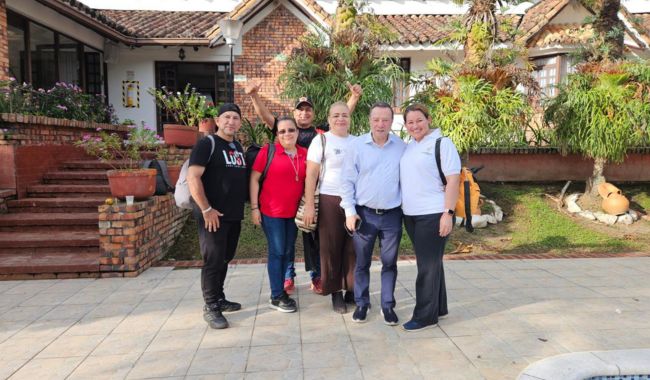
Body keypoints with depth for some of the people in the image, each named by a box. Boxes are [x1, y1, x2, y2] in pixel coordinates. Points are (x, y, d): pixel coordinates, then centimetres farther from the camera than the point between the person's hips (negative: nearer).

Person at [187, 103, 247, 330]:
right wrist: (206, 209, -19)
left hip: (234, 215, 8)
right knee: (213, 260, -3)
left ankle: (219, 299, 28)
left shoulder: (238, 147, 15)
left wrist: (240, 206, 16)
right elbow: (193, 178, -17)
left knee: (225, 259, 16)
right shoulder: (207, 144, -8)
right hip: (213, 215, -8)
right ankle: (210, 307, 8)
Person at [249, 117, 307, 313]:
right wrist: (254, 207, -10)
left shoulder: (305, 154, 4)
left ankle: (280, 290, 32)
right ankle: (276, 297, 15)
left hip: (293, 212, 5)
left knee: (288, 251, 15)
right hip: (271, 211, -5)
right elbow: (254, 179, -6)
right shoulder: (268, 151, -8)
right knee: (277, 252, 2)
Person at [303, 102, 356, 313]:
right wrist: (309, 204, -12)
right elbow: (311, 174, -5)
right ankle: (336, 292, 14)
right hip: (330, 200, -3)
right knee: (331, 248, 3)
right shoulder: (321, 141, -1)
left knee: (353, 247, 5)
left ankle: (352, 289, 18)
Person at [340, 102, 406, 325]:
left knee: (389, 263, 10)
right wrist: (350, 211, -7)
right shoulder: (357, 145, -2)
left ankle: (388, 305, 24)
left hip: (392, 215, 1)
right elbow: (347, 181, -1)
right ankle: (361, 303, 26)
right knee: (362, 263, 10)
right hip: (364, 214, -1)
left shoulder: (402, 147, 2)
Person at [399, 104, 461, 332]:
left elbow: (453, 179, -13)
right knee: (429, 262, 16)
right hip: (411, 215, 7)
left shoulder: (442, 144, -7)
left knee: (428, 265, -1)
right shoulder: (408, 147, 13)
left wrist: (448, 213, -19)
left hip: (433, 214, -7)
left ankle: (426, 315, 10)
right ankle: (438, 308, 29)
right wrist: (402, 207, 14)